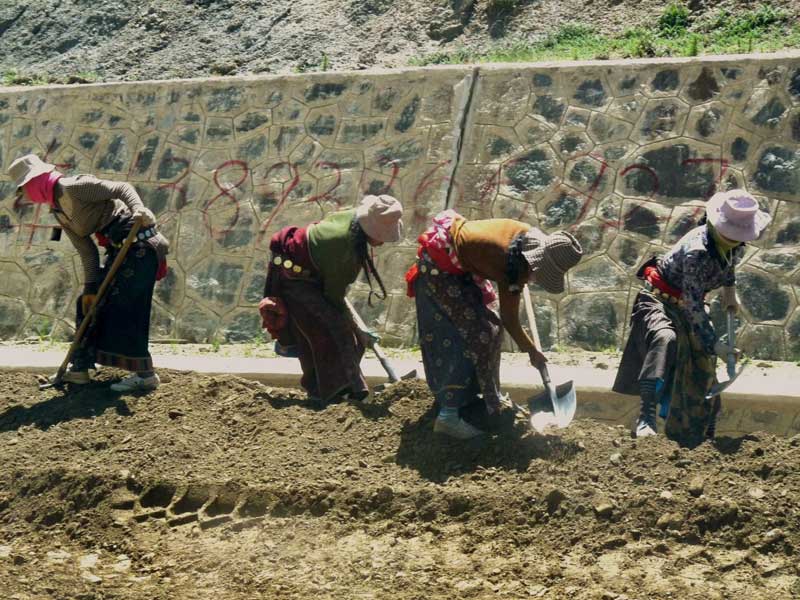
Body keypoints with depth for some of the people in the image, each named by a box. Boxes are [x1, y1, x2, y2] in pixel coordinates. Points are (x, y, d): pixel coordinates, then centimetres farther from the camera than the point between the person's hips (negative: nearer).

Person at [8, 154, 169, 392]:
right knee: (90, 303, 12)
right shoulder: (58, 212, 15)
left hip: (139, 245, -10)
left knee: (124, 307, -12)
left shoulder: (73, 188, -13)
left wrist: (138, 209, -35)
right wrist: (90, 288, 10)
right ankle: (79, 368, 19)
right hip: (120, 251, 10)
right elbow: (87, 252, 14)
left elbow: (122, 188, -17)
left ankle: (145, 374, -8)